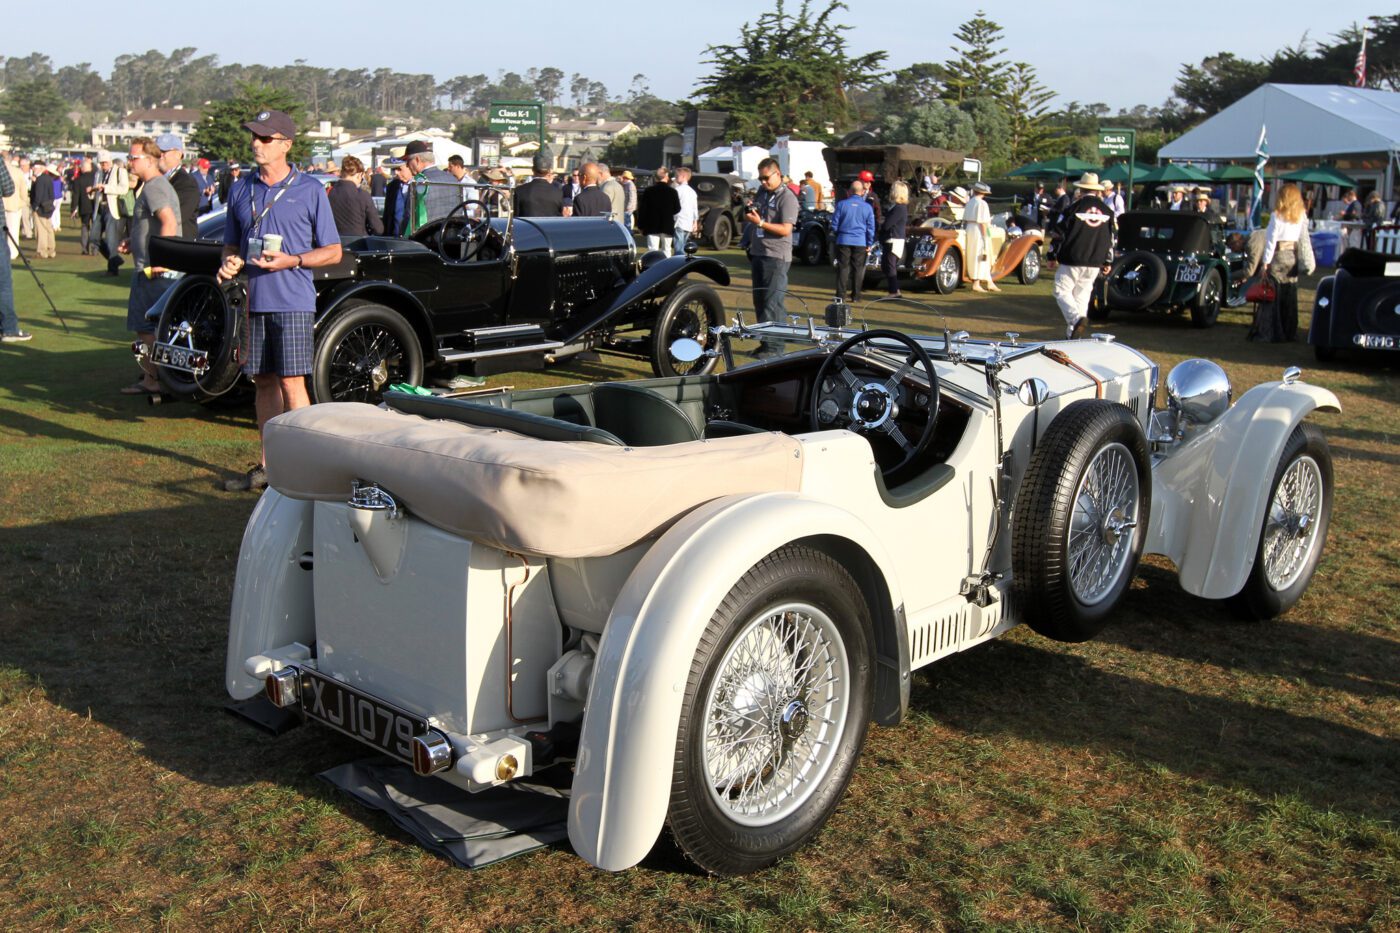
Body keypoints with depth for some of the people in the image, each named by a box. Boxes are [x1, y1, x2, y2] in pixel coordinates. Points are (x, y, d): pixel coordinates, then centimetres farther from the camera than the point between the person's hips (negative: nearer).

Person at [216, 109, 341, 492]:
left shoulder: (309, 190, -1)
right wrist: (230, 263, -3)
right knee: (263, 382, 10)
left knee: (292, 384, -7)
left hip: (292, 302, -5)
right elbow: (231, 244, 20)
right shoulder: (241, 191, 12)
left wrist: (291, 261, -15)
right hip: (254, 301, 5)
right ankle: (268, 464, 18)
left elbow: (333, 251, -1)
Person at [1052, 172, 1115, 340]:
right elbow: (1111, 239, 11)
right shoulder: (1107, 211, 8)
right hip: (1095, 263, 5)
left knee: (1062, 291, 1)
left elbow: (1060, 233, -4)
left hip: (1073, 260, -5)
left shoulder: (1074, 208, -7)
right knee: (1082, 294, 12)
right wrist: (1107, 262, 19)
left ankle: (1077, 318, -24)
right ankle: (1072, 332, 12)